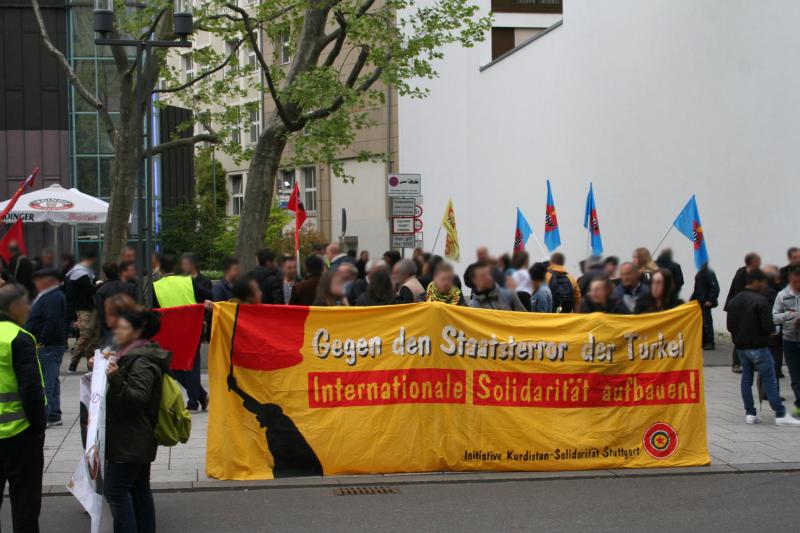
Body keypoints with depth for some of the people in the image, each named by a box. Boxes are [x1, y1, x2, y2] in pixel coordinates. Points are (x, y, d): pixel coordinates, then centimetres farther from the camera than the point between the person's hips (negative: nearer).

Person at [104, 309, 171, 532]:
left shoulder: (142, 362, -16)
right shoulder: (132, 355, 15)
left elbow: (138, 397, -26)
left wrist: (116, 379, -37)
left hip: (130, 441, -10)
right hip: (138, 439, 10)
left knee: (115, 489, -11)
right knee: (139, 489, 13)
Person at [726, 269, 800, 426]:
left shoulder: (733, 301, 7)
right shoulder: (760, 300, -16)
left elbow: (730, 326, 9)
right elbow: (768, 325, -20)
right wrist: (772, 330, 1)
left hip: (741, 347, 7)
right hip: (758, 347, -7)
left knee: (746, 379, 12)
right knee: (770, 380, -2)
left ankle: (750, 413, 11)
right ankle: (780, 415, -1)